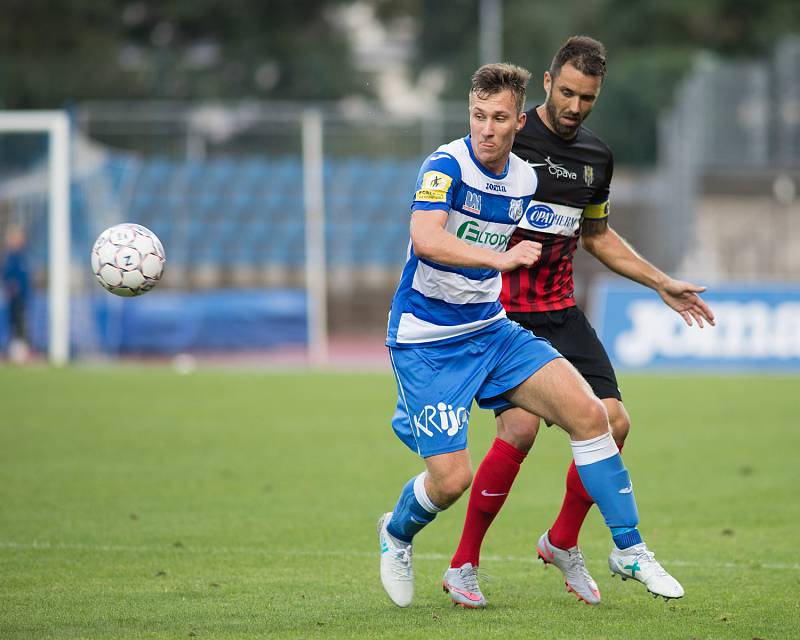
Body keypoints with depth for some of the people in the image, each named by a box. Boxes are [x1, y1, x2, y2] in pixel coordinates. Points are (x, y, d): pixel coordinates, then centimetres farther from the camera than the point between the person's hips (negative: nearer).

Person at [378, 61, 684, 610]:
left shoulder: (525, 179, 4)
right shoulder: (447, 165, -18)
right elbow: (427, 239, -37)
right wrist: (498, 257, -46)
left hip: (491, 328, 6)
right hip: (426, 342, -6)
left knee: (589, 414, -10)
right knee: (452, 479, -12)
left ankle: (629, 550, 1)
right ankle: (397, 534, 24)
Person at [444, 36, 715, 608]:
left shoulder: (596, 156, 10)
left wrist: (662, 283, 22)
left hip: (562, 313, 6)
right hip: (503, 314, -6)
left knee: (611, 422, -4)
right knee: (520, 429, -20)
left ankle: (562, 543, 17)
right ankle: (464, 565, -6)